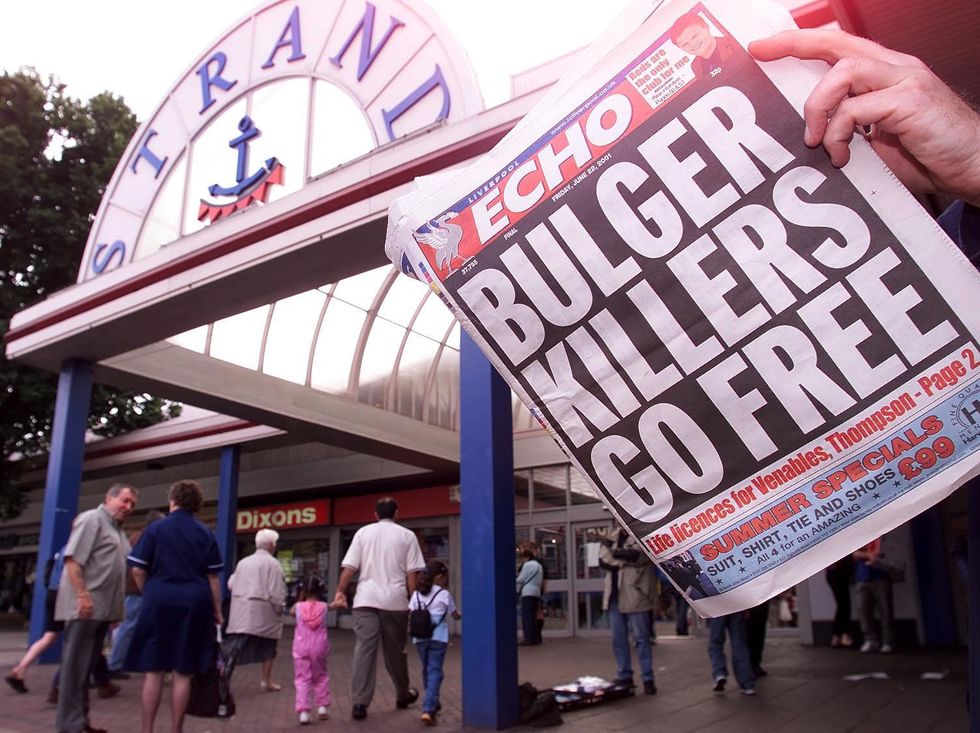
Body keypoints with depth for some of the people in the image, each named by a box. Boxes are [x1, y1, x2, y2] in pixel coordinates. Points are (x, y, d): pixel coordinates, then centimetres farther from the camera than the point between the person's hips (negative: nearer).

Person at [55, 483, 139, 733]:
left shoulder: (117, 529, 20)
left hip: (103, 608, 9)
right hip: (85, 605, -9)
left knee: (87, 665, 13)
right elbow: (72, 559, -17)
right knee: (76, 665, -6)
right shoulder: (92, 519, -7)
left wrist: (116, 607, 18)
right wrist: (82, 595, -24)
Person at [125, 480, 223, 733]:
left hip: (159, 601, -1)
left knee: (153, 669, 7)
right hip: (194, 604, 1)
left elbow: (138, 570, -1)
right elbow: (212, 577, 3)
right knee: (183, 672, 5)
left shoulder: (155, 528, 1)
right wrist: (217, 609, 10)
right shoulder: (205, 534, 5)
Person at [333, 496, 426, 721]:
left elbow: (349, 566, 1)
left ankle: (360, 703, -8)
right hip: (395, 601, 0)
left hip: (366, 599, 0)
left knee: (364, 649, -2)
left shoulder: (363, 532, 9)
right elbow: (412, 573, 1)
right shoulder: (407, 535, 6)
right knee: (395, 650, 13)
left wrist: (341, 591, 8)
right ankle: (403, 695, 30)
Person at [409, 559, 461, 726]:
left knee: (427, 670, 19)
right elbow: (455, 615, 11)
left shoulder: (417, 594, 10)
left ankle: (433, 704, 33)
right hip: (437, 637, -4)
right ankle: (428, 710, -18)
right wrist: (460, 616, 32)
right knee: (434, 671, -4)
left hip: (420, 637, 4)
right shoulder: (444, 594, 0)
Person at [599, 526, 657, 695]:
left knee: (641, 638, -1)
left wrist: (617, 554, -8)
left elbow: (639, 555, -19)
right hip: (614, 596, 5)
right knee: (618, 639, 9)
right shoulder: (611, 539, 16)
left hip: (634, 596, -5)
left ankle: (648, 679, 5)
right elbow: (603, 560, 1)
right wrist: (624, 562, -13)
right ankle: (624, 676, 19)